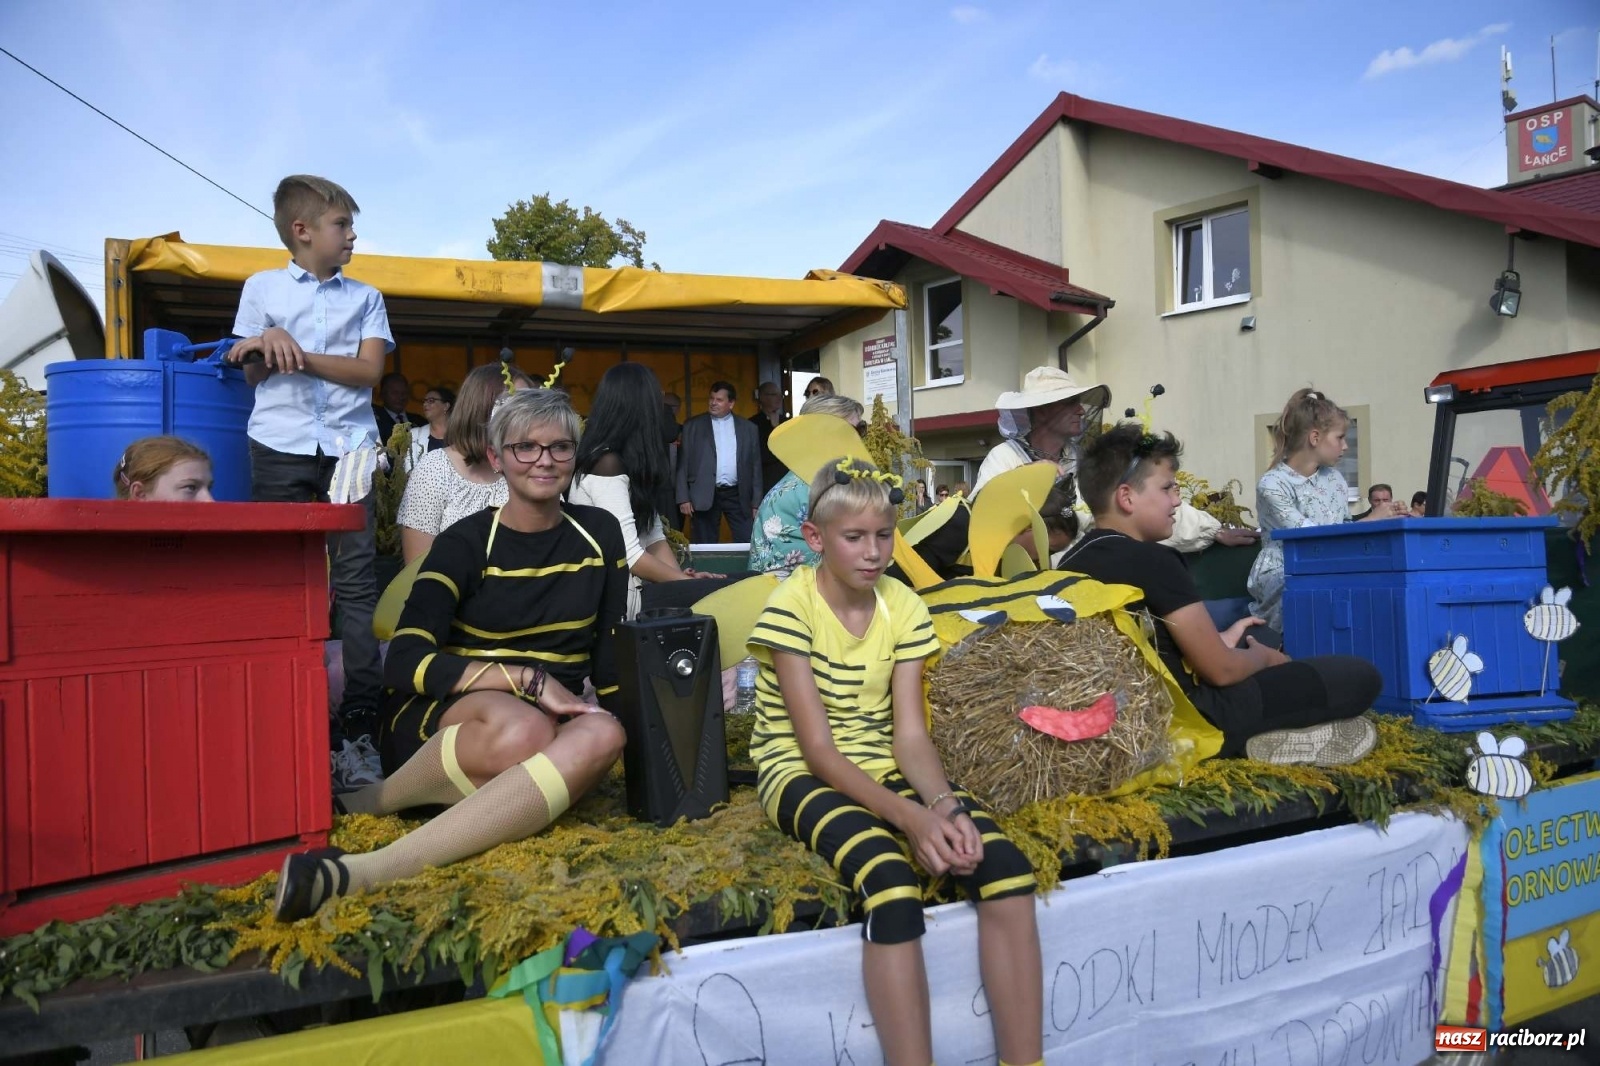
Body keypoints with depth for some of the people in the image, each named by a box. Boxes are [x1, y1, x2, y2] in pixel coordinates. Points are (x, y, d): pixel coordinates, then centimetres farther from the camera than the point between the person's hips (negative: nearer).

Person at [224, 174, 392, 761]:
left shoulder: (365, 297, 12)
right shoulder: (261, 287, 12)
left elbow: (370, 369, -1)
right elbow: (251, 373, 11)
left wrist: (301, 356, -11)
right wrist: (268, 346, -10)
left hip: (348, 445, 0)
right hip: (281, 446, 0)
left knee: (355, 576, -5)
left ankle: (362, 706, -4)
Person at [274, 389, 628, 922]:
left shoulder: (599, 533, 7)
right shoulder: (467, 542, -3)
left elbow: (610, 650, 14)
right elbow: (404, 663, -14)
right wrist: (528, 680, -24)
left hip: (551, 719, 4)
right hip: (435, 718, -3)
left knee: (601, 737, -36)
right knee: (522, 731, -41)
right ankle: (371, 803, -16)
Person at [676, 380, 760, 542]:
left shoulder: (748, 428, 9)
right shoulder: (692, 426, 6)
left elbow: (755, 466, 9)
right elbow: (683, 464, 3)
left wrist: (756, 502, 5)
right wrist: (684, 498, -5)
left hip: (738, 495, 1)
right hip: (704, 496, -1)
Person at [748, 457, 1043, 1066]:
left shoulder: (903, 607, 1)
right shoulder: (790, 609, -14)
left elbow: (909, 734, -4)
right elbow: (818, 749, -17)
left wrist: (943, 804, -23)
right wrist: (910, 816, -28)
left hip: (880, 768, 5)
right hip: (802, 774, -4)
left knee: (1006, 866, -20)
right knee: (892, 885, -34)